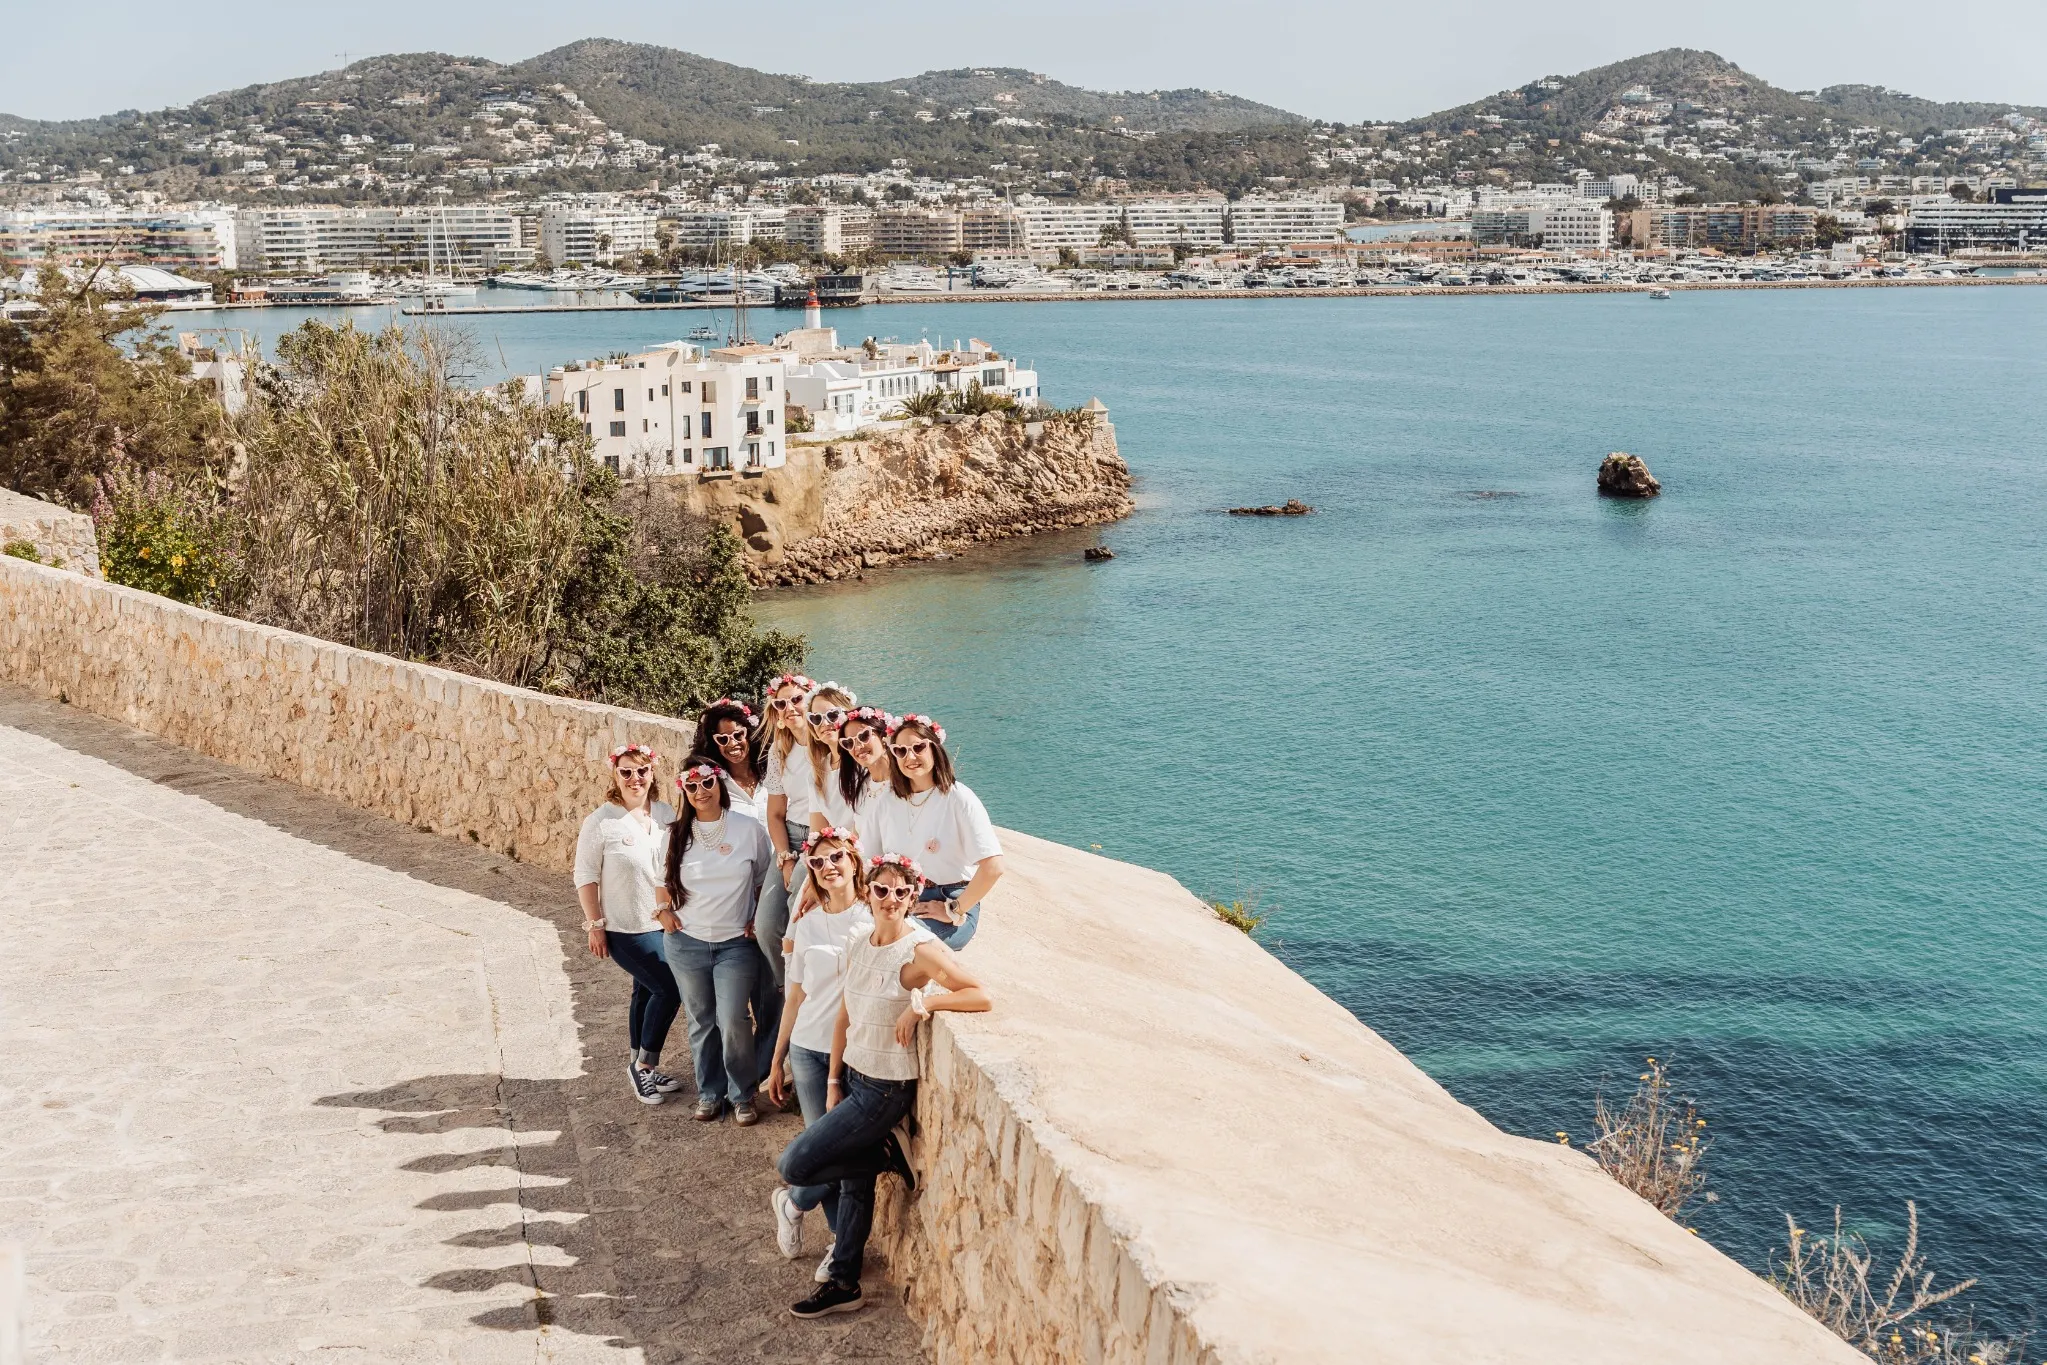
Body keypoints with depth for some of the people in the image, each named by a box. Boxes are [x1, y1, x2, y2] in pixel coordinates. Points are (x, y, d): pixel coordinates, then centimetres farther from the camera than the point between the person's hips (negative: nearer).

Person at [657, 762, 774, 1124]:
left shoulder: (749, 829, -4)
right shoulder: (676, 833, 1)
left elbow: (765, 880, 7)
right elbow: (662, 878, 17)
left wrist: (759, 919, 0)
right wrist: (665, 911, 3)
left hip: (736, 942, -2)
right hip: (686, 942, 2)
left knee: (733, 1021, -10)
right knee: (701, 1021, 10)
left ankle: (742, 1095, 7)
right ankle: (710, 1093, 24)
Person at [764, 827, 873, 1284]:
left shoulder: (877, 918, -4)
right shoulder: (807, 923, 5)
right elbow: (797, 995, 11)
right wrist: (777, 1060, 14)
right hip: (810, 1050, 2)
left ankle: (793, 1204, 24)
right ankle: (844, 1241, 20)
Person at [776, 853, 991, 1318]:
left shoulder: (921, 949, -19)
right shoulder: (858, 945, 2)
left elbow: (981, 997, -26)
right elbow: (845, 1020, 9)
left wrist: (921, 1004, -29)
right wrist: (834, 1084, 9)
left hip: (887, 1089, -6)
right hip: (853, 1076, 7)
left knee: (794, 1165, -7)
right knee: (854, 1184, 17)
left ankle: (888, 1156, 10)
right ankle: (843, 1285, 31)